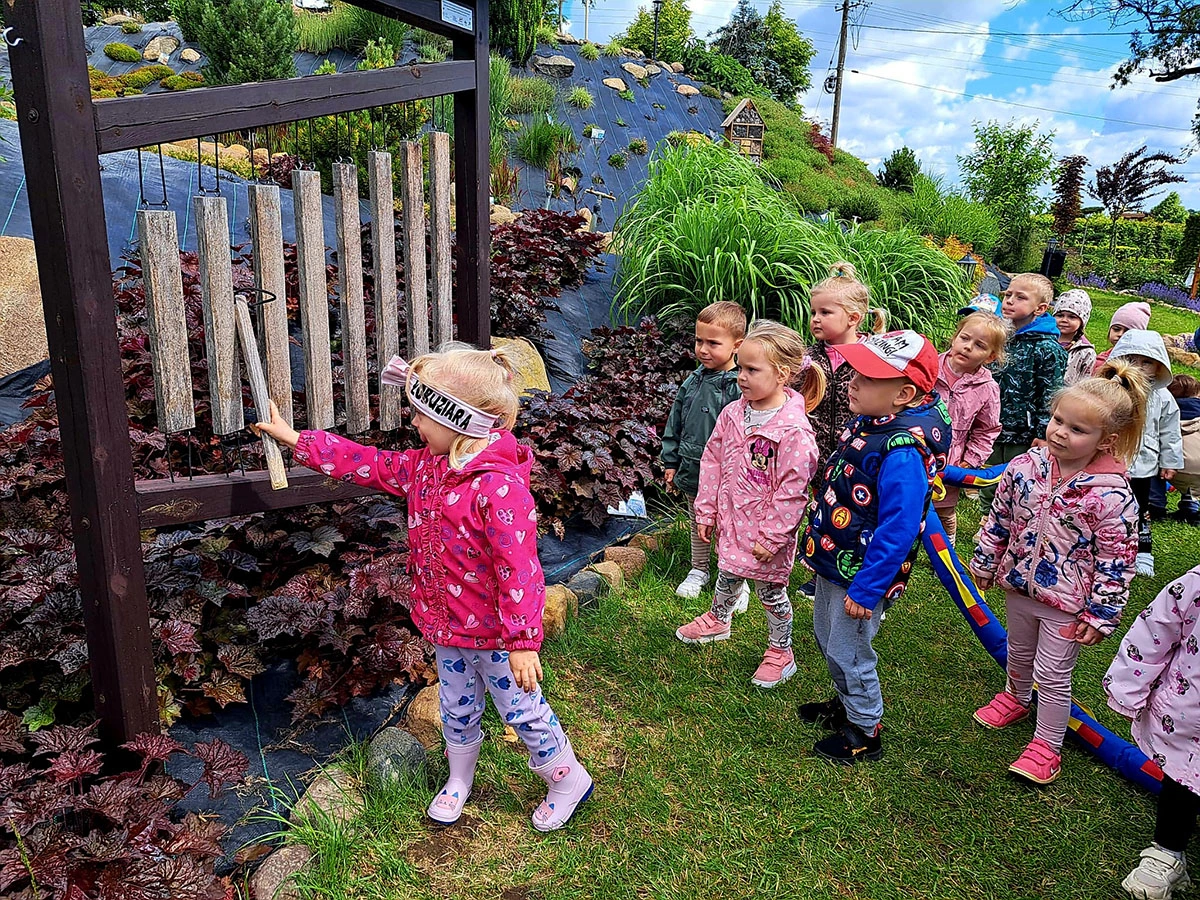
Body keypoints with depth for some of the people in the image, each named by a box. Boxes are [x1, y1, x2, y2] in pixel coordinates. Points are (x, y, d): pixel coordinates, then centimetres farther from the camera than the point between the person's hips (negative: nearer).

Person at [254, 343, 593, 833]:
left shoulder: (499, 486, -31)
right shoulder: (425, 467, -3)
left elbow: (518, 569, -30)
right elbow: (367, 463, 8)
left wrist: (523, 643, -28)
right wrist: (292, 437, 8)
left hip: (493, 632, -7)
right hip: (447, 625, 8)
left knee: (522, 709, 10)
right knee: (457, 706, 26)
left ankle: (569, 780, 34)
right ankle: (459, 779, 50)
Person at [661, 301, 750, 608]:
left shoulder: (739, 387, -19)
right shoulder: (693, 381, 0)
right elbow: (675, 424, 9)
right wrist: (671, 461, 10)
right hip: (692, 474, 6)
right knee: (697, 525, 23)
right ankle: (698, 571, 43)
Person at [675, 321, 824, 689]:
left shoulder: (793, 430, -25)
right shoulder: (732, 414, -6)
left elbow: (792, 491, -22)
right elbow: (712, 461, 4)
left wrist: (772, 537, -17)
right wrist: (706, 510, 6)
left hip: (766, 528, -5)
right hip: (730, 519, 6)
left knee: (770, 590, 12)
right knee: (727, 575, 27)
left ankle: (781, 652, 34)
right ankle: (717, 620, 54)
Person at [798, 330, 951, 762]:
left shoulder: (903, 452, -31)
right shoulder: (869, 421, -2)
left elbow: (898, 531, -29)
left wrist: (866, 590, -23)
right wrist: (821, 547, 21)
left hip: (861, 573, -9)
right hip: (833, 562, 9)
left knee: (849, 651, 9)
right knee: (826, 635, 25)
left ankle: (865, 733, 33)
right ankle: (846, 703, 50)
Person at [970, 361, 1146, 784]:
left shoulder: (1112, 496, -25)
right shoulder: (1025, 466, -12)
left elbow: (1116, 562, -17)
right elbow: (999, 519, 2)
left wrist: (1102, 614, -12)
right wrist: (984, 564, 10)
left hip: (1068, 600, -5)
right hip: (1019, 583, 5)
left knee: (1052, 673, 8)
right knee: (1018, 652, 26)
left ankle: (1047, 745, 28)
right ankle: (1017, 698, 55)